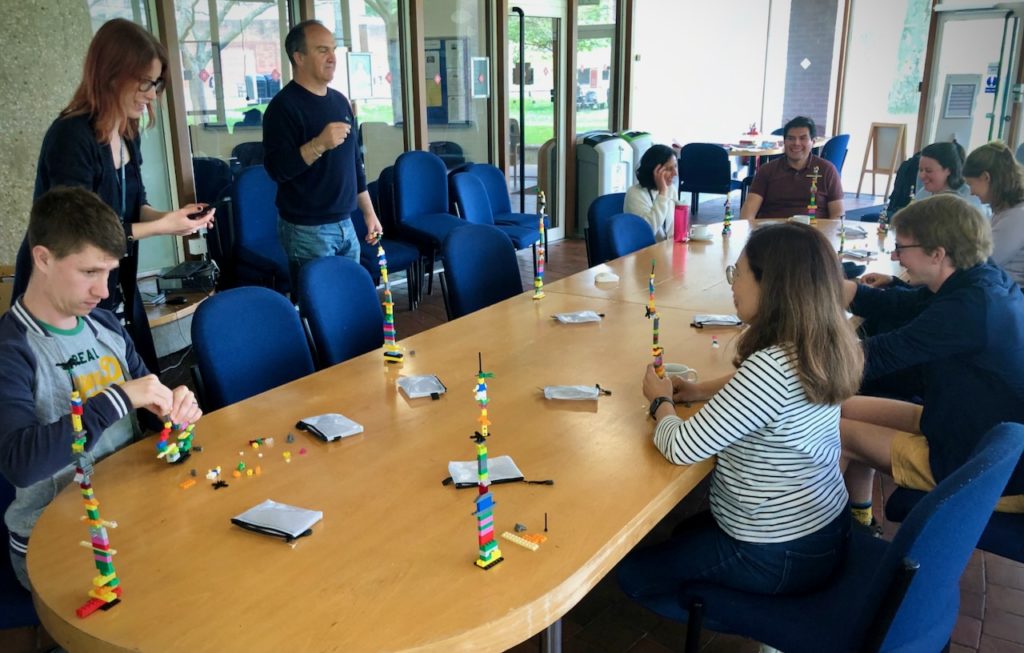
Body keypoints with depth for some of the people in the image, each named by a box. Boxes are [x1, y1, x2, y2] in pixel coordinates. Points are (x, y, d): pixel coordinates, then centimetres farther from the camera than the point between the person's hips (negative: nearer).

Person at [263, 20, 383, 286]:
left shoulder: (340, 101, 12)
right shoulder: (284, 106, -11)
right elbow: (277, 169, -20)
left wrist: (369, 213, 16)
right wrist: (319, 144, -31)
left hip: (345, 224, 7)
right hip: (307, 229, -7)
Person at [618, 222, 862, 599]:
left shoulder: (771, 367, -33)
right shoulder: (823, 347, -5)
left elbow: (681, 449, -26)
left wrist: (661, 401, -6)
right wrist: (700, 390, 3)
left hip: (777, 556, -8)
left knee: (632, 571, 10)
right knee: (685, 532, 30)